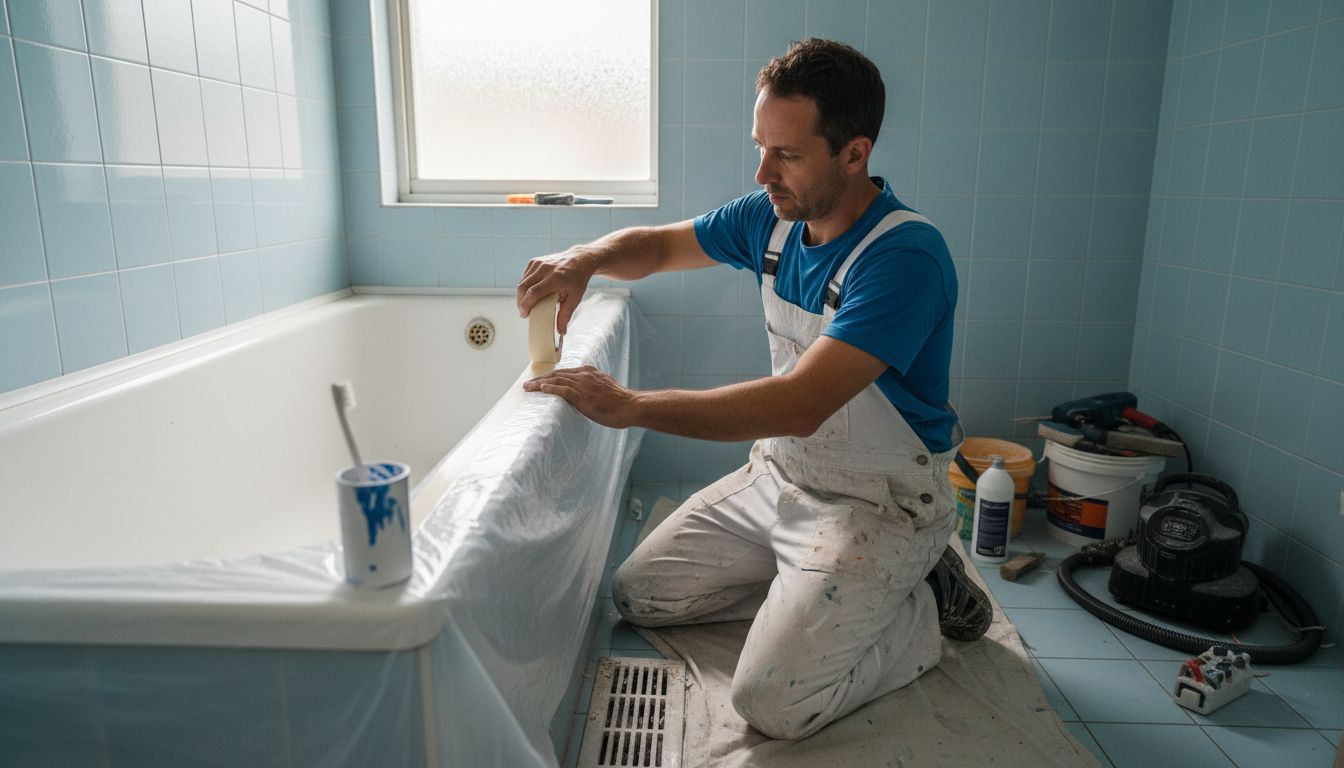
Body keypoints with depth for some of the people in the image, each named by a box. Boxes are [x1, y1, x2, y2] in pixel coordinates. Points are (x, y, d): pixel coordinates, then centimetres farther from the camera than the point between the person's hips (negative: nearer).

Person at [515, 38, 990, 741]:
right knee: (637, 595, 9)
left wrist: (632, 406, -32)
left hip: (879, 500, -7)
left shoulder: (905, 256, -26)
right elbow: (659, 244, 11)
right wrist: (584, 259, -13)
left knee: (772, 704, -19)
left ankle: (920, 609, 6)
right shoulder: (774, 216, -2)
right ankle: (821, 590, 16)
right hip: (778, 473, 8)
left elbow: (800, 404, -34)